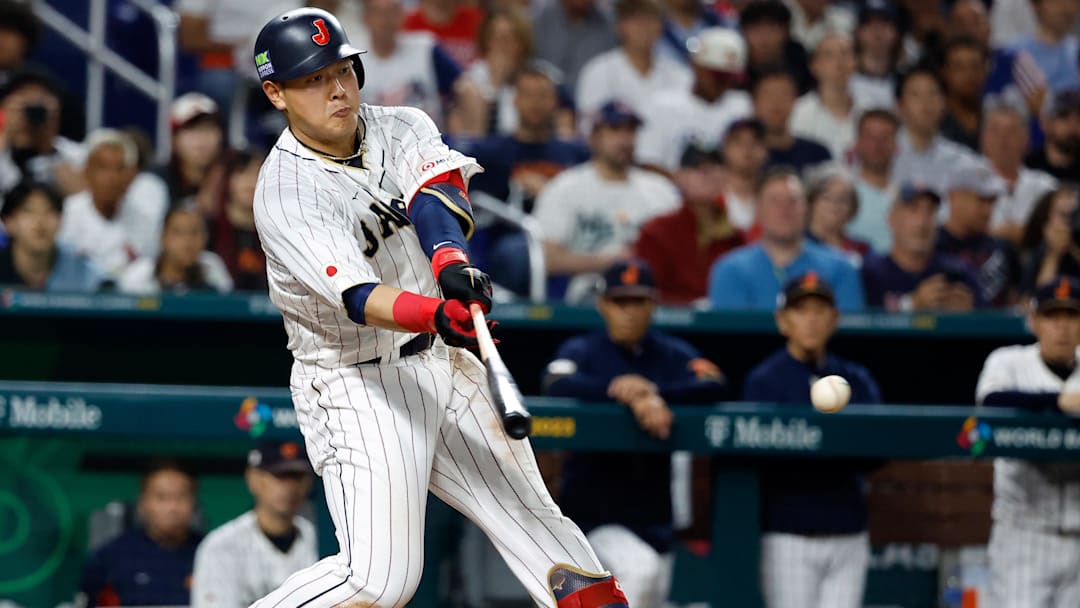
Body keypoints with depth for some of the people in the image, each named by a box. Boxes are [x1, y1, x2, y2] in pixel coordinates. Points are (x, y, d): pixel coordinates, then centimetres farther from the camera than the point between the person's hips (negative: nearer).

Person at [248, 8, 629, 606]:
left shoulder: (402, 129, 1)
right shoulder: (284, 193, -17)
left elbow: (436, 193, -21)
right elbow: (356, 295, -31)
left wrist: (450, 262, -43)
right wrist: (434, 316, -50)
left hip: (445, 363, 6)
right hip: (357, 384, -6)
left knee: (533, 517, 7)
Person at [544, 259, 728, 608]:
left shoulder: (674, 355, 6)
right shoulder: (582, 352, -3)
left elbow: (715, 387, -12)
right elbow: (559, 386, -26)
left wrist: (654, 393, -29)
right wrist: (632, 398, -37)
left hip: (654, 516, 4)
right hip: (594, 511, -4)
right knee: (640, 569, -30)